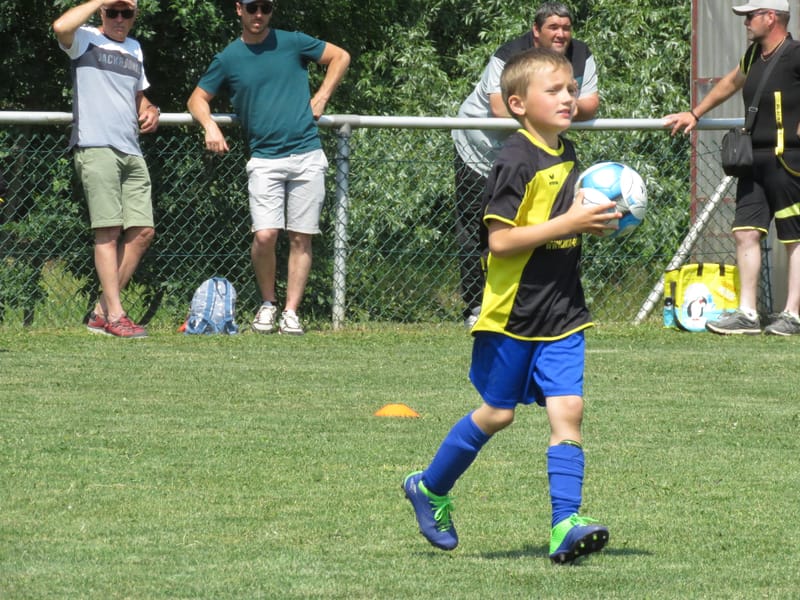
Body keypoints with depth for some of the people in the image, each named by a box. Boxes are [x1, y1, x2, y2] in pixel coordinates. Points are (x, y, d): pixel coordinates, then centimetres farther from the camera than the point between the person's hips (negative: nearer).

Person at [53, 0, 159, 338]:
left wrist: (149, 110, 13)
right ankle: (115, 316, -9)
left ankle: (103, 311, 10)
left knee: (143, 231, 2)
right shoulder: (85, 40, 2)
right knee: (109, 231, -10)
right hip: (95, 148, -7)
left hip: (130, 152, 7)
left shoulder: (134, 49, 22)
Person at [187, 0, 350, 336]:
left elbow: (340, 57, 17)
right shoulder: (228, 59, 8)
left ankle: (291, 312, 5)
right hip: (264, 159, 0)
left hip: (307, 155, 0)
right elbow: (198, 99, 16)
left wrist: (321, 99, 7)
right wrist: (209, 126, -4)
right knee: (264, 236, -15)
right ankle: (267, 304, 6)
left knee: (301, 239, -1)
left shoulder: (293, 43, 6)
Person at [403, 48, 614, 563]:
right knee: (497, 413, 6)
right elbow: (499, 240, -21)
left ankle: (566, 524, -11)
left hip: (563, 312, 6)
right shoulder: (517, 161, -15)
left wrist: (593, 224, 4)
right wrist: (568, 223, -23)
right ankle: (430, 488, 28)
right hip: (513, 311, -6)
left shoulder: (569, 155, 10)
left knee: (567, 408, -7)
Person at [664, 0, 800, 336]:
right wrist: (695, 114, 35)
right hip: (755, 158, 8)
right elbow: (730, 83, 31)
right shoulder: (754, 55, 13)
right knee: (746, 231, 2)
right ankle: (747, 314, 3)